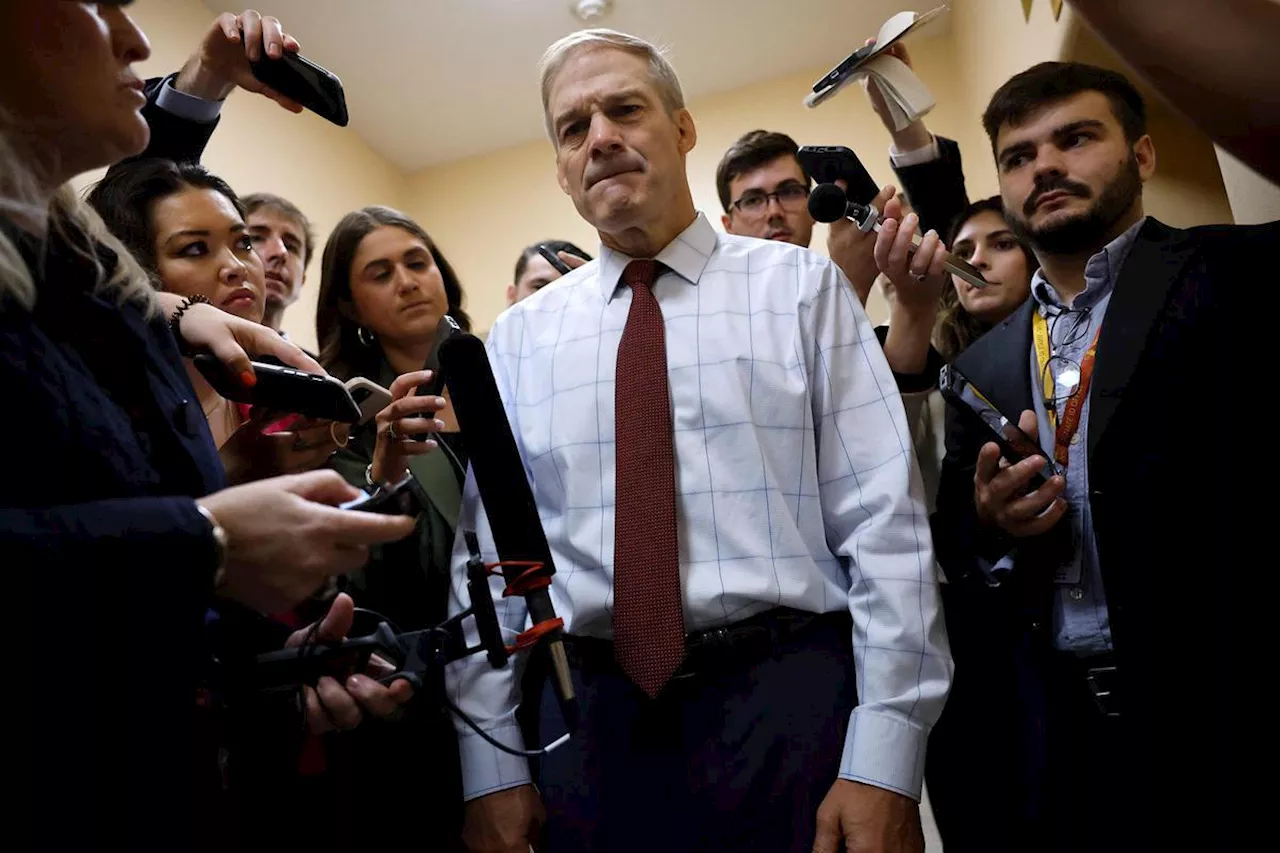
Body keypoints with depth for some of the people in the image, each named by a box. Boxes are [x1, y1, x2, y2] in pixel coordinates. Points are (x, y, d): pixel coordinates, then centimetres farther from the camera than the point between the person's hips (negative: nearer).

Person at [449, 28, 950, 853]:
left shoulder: (804, 287, 2)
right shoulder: (518, 337, 8)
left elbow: (884, 521, -4)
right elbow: (488, 555, 6)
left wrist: (884, 759, -11)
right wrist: (492, 769, 2)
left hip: (787, 700, -2)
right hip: (587, 716, 3)